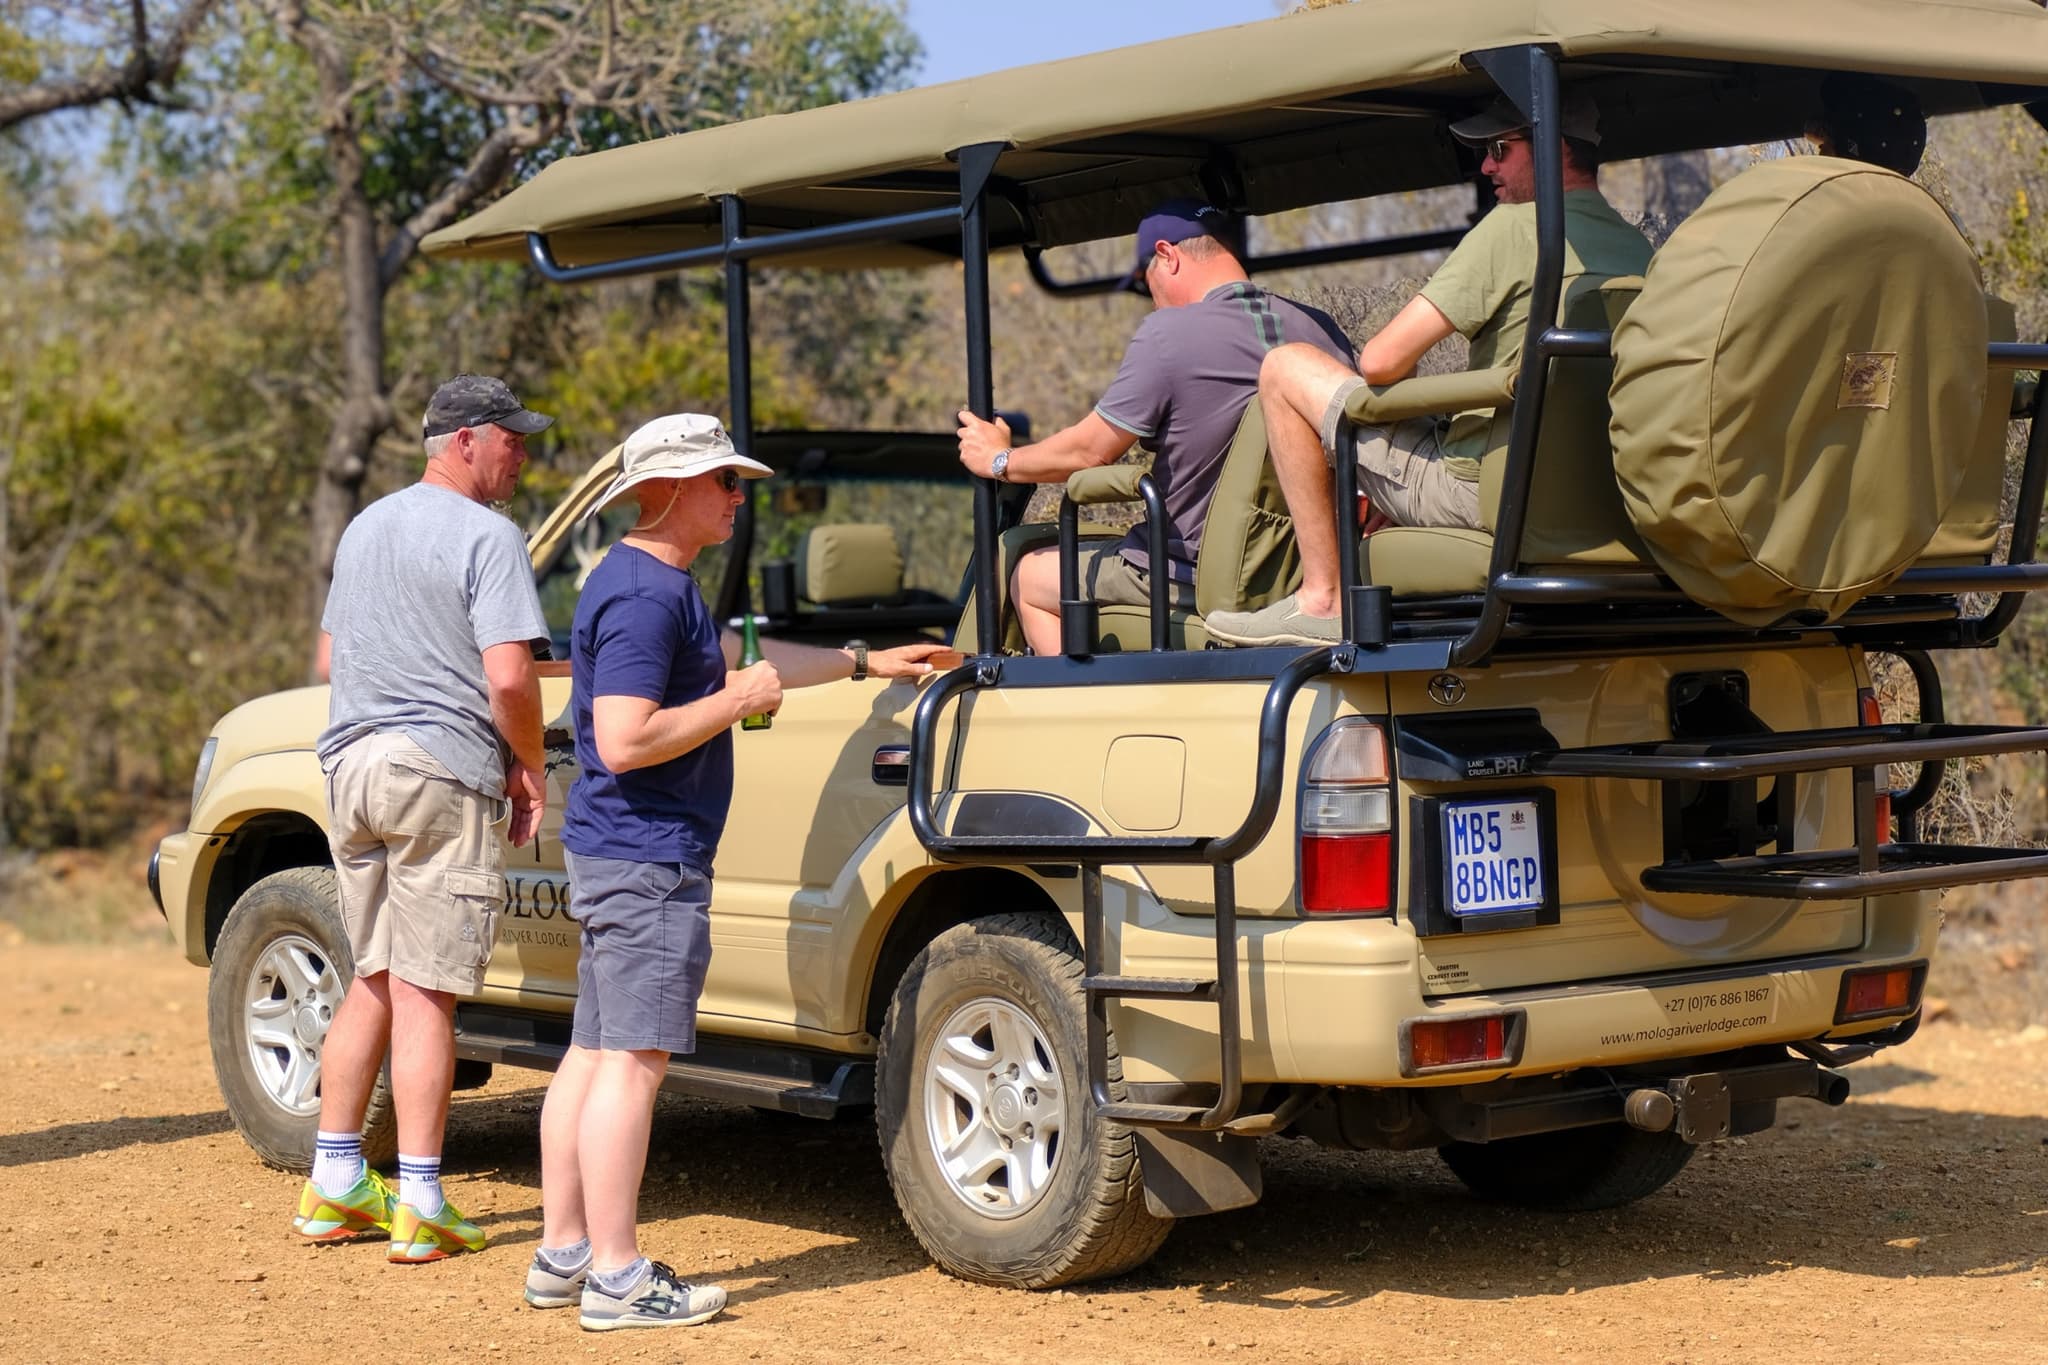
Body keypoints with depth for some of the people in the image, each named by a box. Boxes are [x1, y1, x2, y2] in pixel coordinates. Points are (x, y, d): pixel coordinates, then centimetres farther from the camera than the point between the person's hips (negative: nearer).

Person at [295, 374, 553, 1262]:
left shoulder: (363, 528, 18)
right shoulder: (487, 537, -9)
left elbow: (329, 659, 25)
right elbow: (508, 677, -17)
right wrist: (530, 767, -4)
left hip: (349, 761, 8)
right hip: (442, 770, -8)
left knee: (374, 980, 16)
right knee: (424, 993, -5)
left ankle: (335, 1186, 18)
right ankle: (419, 1207, -3)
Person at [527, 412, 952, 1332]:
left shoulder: (655, 584, 16)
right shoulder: (644, 595, -17)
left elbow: (735, 657, 30)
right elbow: (624, 741, -26)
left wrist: (864, 663, 34)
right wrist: (737, 701, -15)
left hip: (613, 854, 11)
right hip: (648, 859, -11)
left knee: (593, 1055, 12)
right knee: (632, 1061, -9)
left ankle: (563, 1255, 18)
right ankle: (616, 1277, -6)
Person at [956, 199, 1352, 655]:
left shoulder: (1169, 334, -17)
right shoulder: (1323, 329, 1)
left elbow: (1089, 451, -9)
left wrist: (999, 460, 9)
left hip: (1197, 581, -7)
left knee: (1029, 578, 15)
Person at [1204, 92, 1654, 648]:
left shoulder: (1516, 226, -13)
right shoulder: (1639, 250, 10)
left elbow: (1380, 362, -16)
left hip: (1480, 495, -8)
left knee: (1285, 369, 1)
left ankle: (1322, 598, -1)